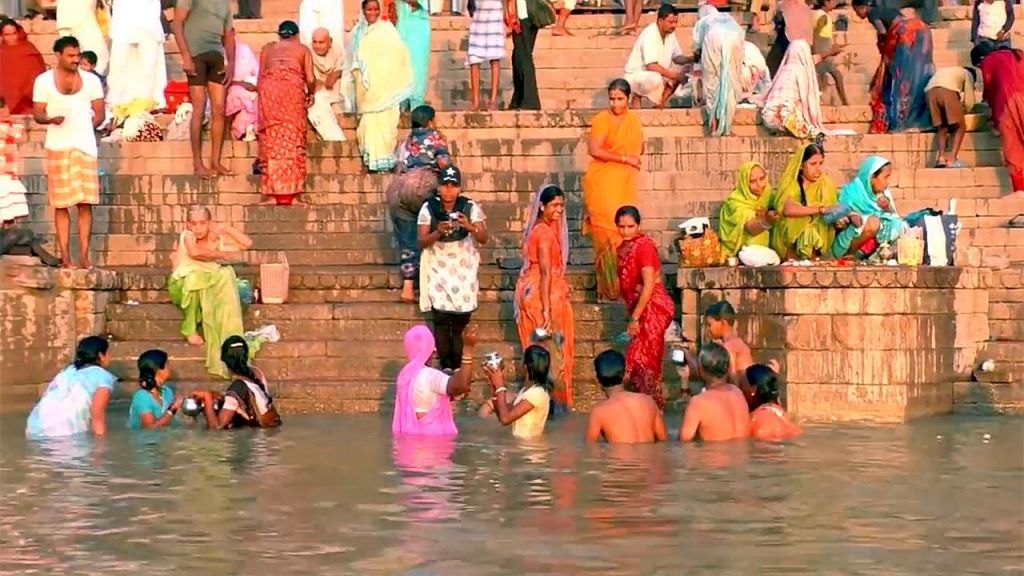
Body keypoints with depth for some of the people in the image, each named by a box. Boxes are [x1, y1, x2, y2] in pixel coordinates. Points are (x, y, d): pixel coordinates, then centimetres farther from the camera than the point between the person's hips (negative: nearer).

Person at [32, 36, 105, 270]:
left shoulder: (91, 80, 9)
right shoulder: (44, 81, 4)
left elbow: (99, 114, 12)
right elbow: (37, 114, 0)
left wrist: (85, 128, 0)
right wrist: (51, 119, -20)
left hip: (86, 147, 1)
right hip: (58, 147, -1)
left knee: (85, 203, -4)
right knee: (61, 204, -1)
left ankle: (84, 255, -2)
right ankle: (65, 255, 1)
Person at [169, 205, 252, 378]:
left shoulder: (217, 239, 6)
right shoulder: (187, 236, -6)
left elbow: (247, 244, 4)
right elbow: (194, 252, -28)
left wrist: (226, 229, -1)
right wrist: (221, 255, -17)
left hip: (210, 286, 4)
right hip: (182, 284, -4)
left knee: (226, 275, -25)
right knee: (195, 277, -37)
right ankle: (190, 329, -21)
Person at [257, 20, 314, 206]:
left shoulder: (268, 48, 28)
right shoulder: (303, 49, 24)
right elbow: (310, 80, 14)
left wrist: (262, 95, 34)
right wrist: (310, 94, 33)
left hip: (268, 87, 1)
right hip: (293, 86, -1)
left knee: (272, 138, 2)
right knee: (292, 139, 1)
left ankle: (275, 193, -5)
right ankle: (289, 192, -5)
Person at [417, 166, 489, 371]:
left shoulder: (471, 207, -6)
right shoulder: (429, 208, -6)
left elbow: (483, 238, -12)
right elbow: (421, 242, -7)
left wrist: (470, 227, -32)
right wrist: (438, 232, -26)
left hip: (464, 269, 0)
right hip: (438, 269, 0)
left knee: (462, 319, -3)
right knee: (441, 318, -8)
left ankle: (459, 367, 5)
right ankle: (445, 366, 0)